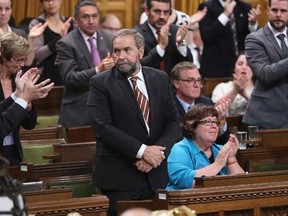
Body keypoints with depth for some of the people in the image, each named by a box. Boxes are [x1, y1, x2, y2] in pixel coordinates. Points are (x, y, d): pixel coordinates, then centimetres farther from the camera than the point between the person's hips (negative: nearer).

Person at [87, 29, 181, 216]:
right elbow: (102, 127, -12)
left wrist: (158, 152, -12)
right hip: (118, 178, -3)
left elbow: (173, 122, 6)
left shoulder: (161, 79, 10)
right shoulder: (100, 84, -1)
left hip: (156, 176, 3)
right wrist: (142, 151, -17)